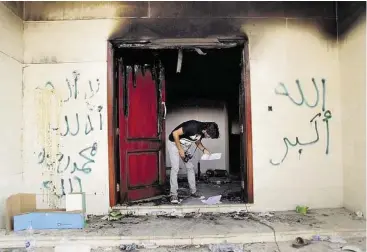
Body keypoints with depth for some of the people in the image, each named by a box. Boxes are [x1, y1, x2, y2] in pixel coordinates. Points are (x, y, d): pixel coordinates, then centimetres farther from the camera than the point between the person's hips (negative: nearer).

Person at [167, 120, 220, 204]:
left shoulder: (202, 133, -8)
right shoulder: (193, 126, -33)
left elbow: (198, 142, 12)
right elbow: (175, 133, -30)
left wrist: (204, 149, -9)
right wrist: (180, 150, -24)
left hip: (185, 147, 8)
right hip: (174, 144, -8)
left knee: (190, 167, 5)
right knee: (175, 168, -14)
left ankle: (193, 191, 14)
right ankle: (173, 195, -9)